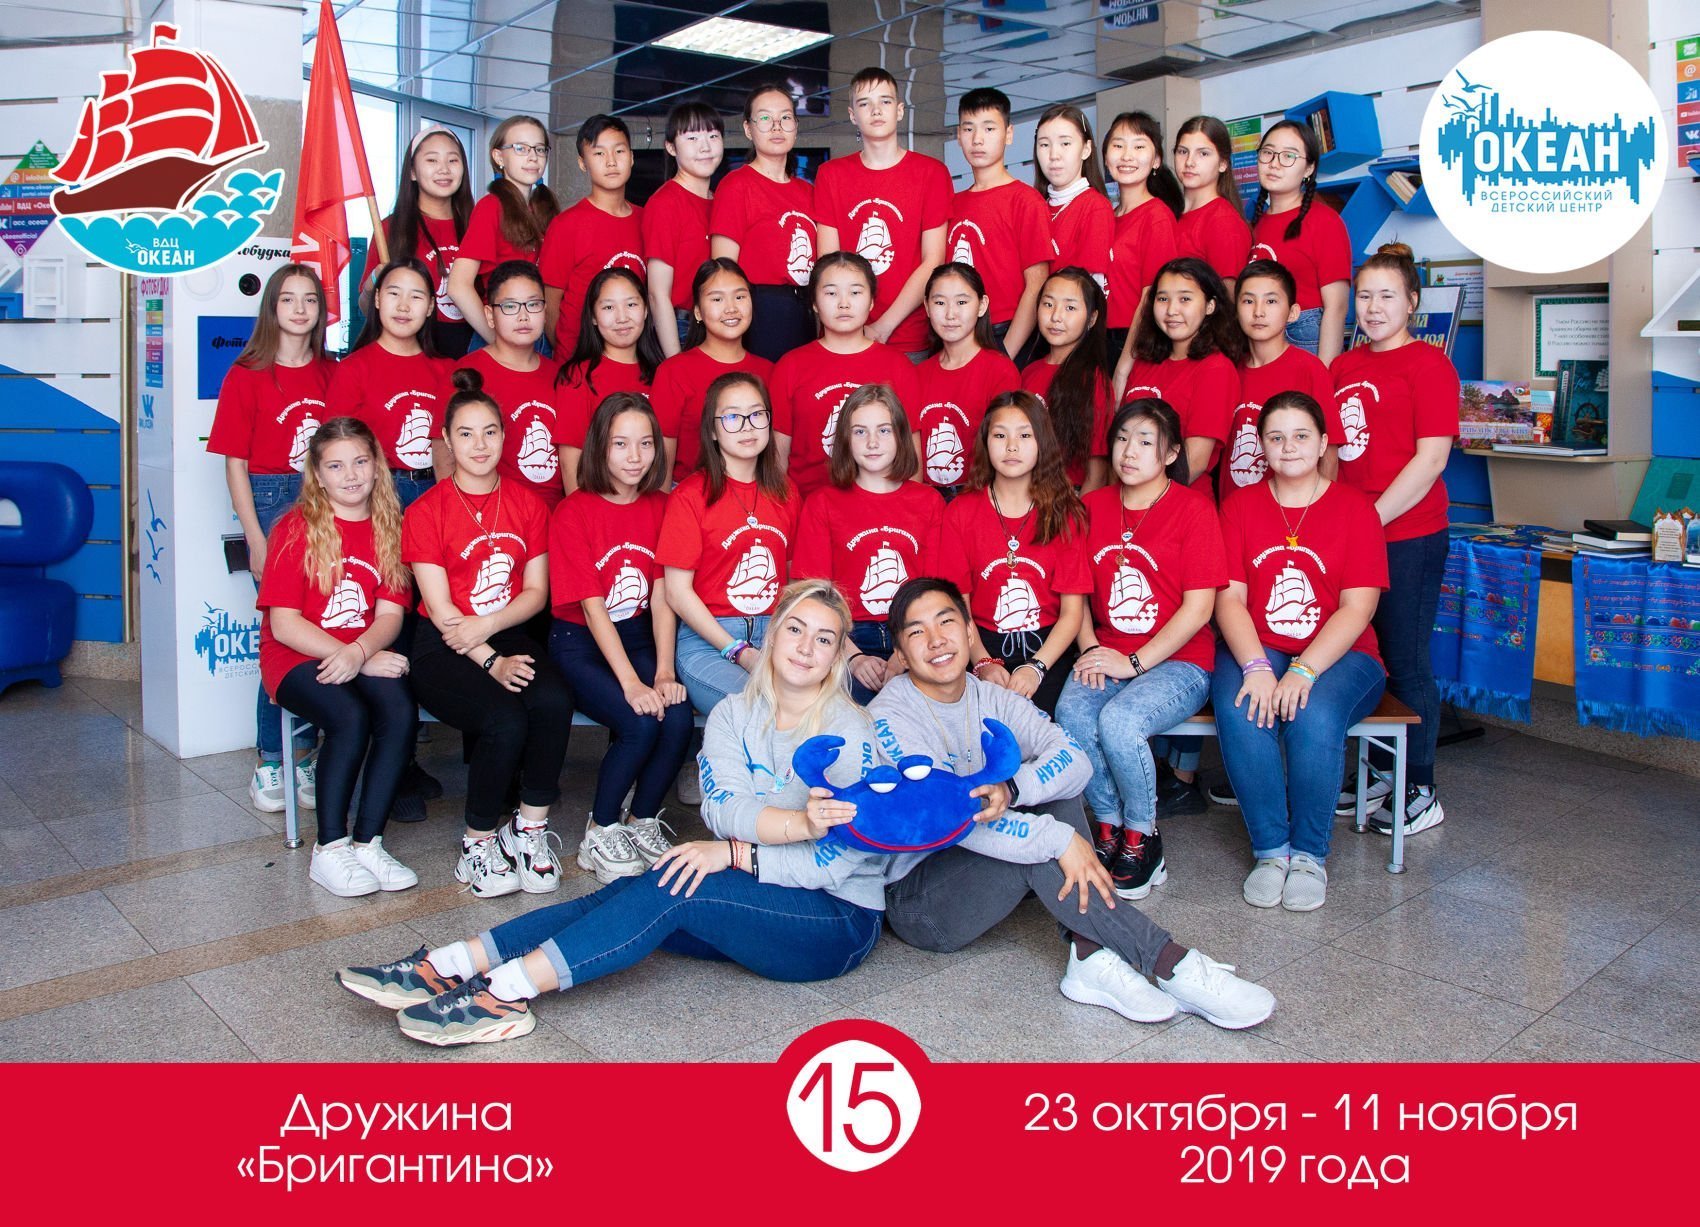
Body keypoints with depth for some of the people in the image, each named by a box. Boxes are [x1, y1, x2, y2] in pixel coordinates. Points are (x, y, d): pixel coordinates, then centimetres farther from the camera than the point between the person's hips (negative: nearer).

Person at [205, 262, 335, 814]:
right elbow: (235, 465, 0)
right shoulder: (247, 376, 1)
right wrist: (256, 538, -7)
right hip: (272, 505, -3)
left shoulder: (331, 374, 10)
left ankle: (303, 756, 12)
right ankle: (269, 763, 7)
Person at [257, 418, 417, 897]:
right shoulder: (298, 529, -4)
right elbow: (284, 624, -10)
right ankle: (329, 850, -18)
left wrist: (359, 652, -23)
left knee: (400, 711, -28)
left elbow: (390, 614, -1)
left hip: (367, 655, 3)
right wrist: (359, 658, -18)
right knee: (351, 717, -32)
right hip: (298, 658, -3)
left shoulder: (389, 528, 8)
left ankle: (368, 843, -19)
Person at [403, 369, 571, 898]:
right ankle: (478, 845, -8)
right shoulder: (426, 511, -2)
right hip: (443, 649, -3)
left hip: (508, 636, 3)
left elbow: (536, 591, 5)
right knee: (505, 720, -31)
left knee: (554, 700, -29)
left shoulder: (528, 504, 10)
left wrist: (486, 625, -14)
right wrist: (491, 662, -20)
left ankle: (531, 827, -11)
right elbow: (440, 609, -7)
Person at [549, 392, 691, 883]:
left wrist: (664, 672, -15)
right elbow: (592, 607, -15)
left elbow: (662, 598, -2)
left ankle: (642, 822, 3)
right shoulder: (573, 513, -10)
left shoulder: (660, 508, 3)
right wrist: (631, 682, -24)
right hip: (581, 644, -4)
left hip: (639, 637, 4)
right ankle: (600, 834, -4)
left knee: (679, 718, -23)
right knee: (640, 723, -27)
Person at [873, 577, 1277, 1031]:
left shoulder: (991, 698, 3)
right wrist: (1061, 839, -30)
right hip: (914, 894, -6)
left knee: (1055, 782, -14)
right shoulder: (889, 718, -15)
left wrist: (1010, 789, -33)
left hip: (985, 867, 6)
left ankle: (1093, 958, -26)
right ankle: (1170, 964, -26)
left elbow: (1074, 758, -12)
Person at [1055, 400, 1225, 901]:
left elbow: (1199, 606, -9)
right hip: (1108, 656, 4)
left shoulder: (1193, 508, -4)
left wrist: (1135, 662, -14)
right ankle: (1109, 825, -4)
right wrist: (1091, 650, -6)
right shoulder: (1093, 507, 11)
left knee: (1119, 721, -31)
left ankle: (1142, 837, -6)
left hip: (1177, 661, -4)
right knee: (1071, 714, -27)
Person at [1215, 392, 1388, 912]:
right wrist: (1256, 666, -19)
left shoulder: (1354, 508, 2)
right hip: (1254, 650, 2)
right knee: (1240, 712, -31)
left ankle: (1310, 854, -12)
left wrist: (1304, 671, -22)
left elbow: (1357, 607, -8)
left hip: (1338, 655, -1)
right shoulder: (1240, 506, 8)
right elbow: (1230, 597, -2)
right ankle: (1270, 849, -15)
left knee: (1314, 716, -33)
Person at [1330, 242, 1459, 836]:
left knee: (1405, 663, 0)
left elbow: (1431, 458, -13)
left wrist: (1372, 518, -17)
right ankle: (1381, 772, 27)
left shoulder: (1427, 362, -6)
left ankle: (1420, 792, 13)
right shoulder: (1343, 366, 13)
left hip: (1408, 533, -6)